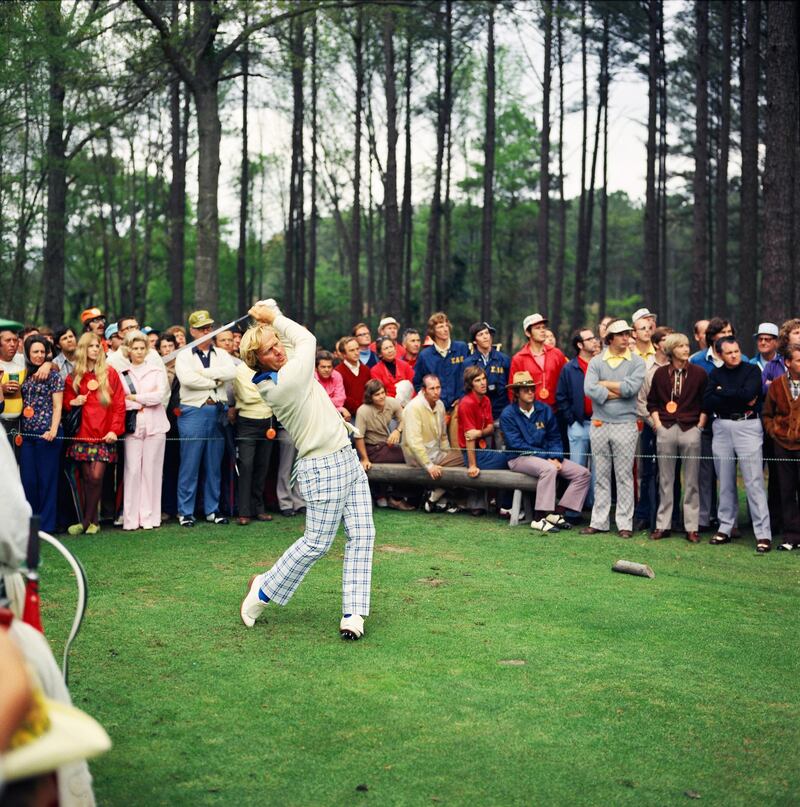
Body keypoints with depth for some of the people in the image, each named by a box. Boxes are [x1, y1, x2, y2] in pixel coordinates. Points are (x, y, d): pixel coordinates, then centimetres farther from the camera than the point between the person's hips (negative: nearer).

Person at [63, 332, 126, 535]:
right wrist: (73, 402, -5)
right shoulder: (73, 377, 11)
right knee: (87, 478, 2)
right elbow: (66, 402, 18)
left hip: (104, 434, -2)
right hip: (82, 433, 2)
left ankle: (88, 520, 0)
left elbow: (119, 403, 1)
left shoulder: (110, 373, 4)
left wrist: (115, 429, -8)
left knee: (97, 477, -8)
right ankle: (93, 519, 10)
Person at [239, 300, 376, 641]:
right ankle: (263, 590, 20)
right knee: (316, 543, -1)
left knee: (361, 535, 2)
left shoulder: (280, 373, 6)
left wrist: (271, 323, 7)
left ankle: (353, 614, 3)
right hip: (323, 469, -9)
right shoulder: (286, 381, -19)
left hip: (347, 459, 9)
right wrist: (274, 317, 3)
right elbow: (307, 339, -7)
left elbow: (296, 339, 21)